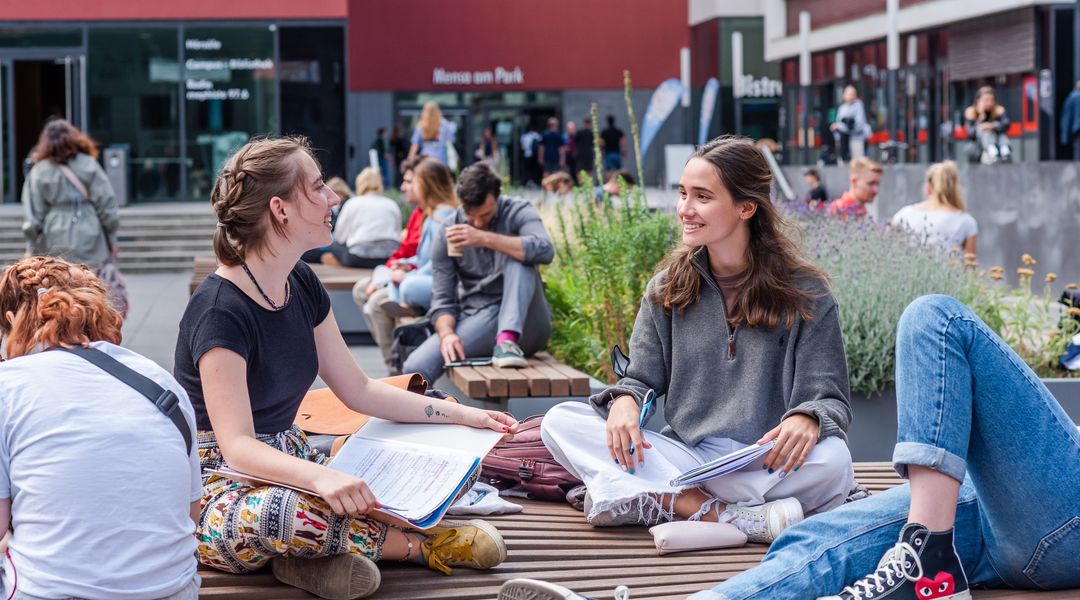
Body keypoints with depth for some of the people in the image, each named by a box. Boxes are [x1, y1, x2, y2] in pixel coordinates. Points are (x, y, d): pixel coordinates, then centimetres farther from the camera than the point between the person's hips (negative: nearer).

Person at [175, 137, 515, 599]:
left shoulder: (301, 285, 5)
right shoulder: (220, 311, -21)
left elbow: (358, 391, 12)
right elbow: (237, 445, -29)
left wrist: (461, 414, 4)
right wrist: (320, 477, -48)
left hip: (287, 463, 8)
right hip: (216, 489, -7)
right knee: (288, 509, -41)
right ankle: (422, 545, -18)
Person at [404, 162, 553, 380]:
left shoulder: (517, 212, -4)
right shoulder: (449, 233, 3)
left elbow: (544, 250, -26)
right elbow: (442, 298, 1)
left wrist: (484, 239, -31)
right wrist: (446, 334, -21)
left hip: (522, 321, -1)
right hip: (475, 320, 2)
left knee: (519, 260, -29)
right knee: (415, 367, -25)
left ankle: (507, 341, -37)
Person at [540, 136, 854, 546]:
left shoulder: (804, 293, 0)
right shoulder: (669, 287, 10)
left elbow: (830, 399, -3)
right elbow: (643, 379, 12)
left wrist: (808, 419, -28)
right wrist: (624, 400, -14)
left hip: (767, 465, -3)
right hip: (684, 456, 3)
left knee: (831, 461, -37)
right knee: (561, 422, -18)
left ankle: (656, 500, -25)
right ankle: (732, 516, -29)